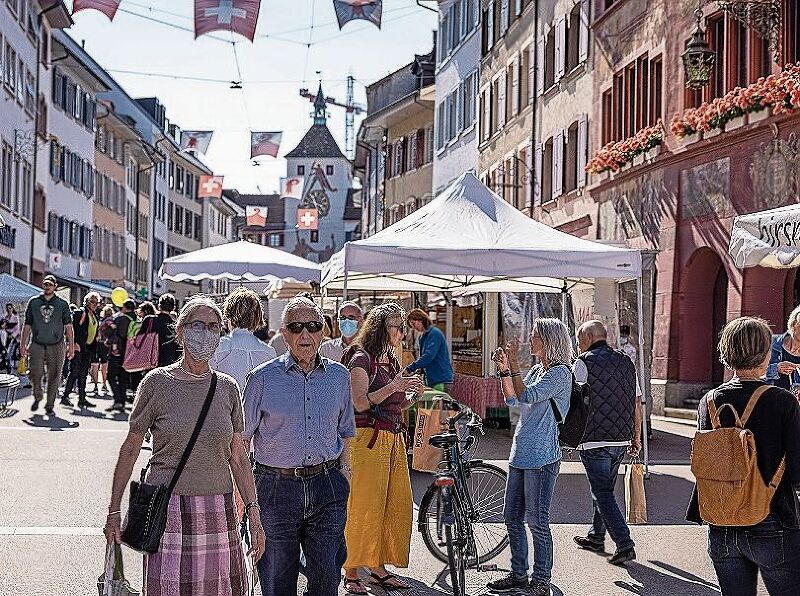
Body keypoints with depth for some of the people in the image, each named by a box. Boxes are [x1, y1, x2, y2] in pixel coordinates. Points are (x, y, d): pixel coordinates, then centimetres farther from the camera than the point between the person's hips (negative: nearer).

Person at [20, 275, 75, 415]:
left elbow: (68, 326, 4)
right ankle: (37, 397, 17)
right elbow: (27, 325, 12)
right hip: (37, 345, 0)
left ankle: (50, 405, 11)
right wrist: (23, 344, 8)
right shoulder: (33, 302, 8)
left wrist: (71, 346, -3)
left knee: (54, 377, 0)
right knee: (35, 373, -10)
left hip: (56, 346, 0)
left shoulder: (62, 304, 5)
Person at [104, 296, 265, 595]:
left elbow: (238, 457, 11)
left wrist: (253, 513, 4)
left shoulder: (228, 388, 8)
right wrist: (114, 511, 4)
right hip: (167, 510, -3)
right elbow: (130, 449, 5)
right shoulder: (157, 382, -1)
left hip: (218, 511, 3)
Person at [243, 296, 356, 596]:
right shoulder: (262, 378, -2)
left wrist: (344, 471, 10)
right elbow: (242, 438, 2)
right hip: (277, 488, -2)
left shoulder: (338, 376, 7)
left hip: (327, 485, 2)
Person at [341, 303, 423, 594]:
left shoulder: (392, 361, 18)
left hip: (394, 439, 8)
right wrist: (392, 387, -21)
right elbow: (360, 403, -15)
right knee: (363, 508, -6)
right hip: (368, 439, -8)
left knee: (399, 505, 6)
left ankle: (379, 568, 17)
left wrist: (413, 394, 7)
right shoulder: (362, 358, -6)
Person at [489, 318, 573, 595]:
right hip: (520, 453, 9)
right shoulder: (537, 370, 15)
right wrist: (504, 370, 5)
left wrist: (513, 365, -17)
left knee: (537, 521, -4)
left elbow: (527, 396, -21)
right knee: (512, 517, 14)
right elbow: (512, 398, 17)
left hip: (542, 457, -9)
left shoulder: (560, 373, -12)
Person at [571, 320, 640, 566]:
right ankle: (596, 537, 32)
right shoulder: (626, 361, 11)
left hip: (595, 440, -7)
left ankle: (625, 545, -10)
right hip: (622, 440, 7)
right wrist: (636, 437, 20)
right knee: (604, 489, 20)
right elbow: (637, 403, 14)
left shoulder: (585, 362, -8)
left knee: (603, 494, -3)